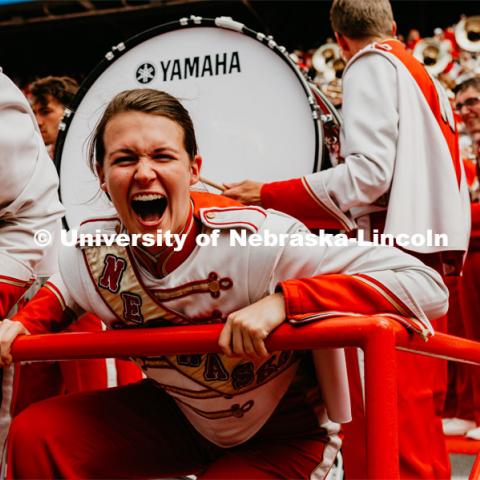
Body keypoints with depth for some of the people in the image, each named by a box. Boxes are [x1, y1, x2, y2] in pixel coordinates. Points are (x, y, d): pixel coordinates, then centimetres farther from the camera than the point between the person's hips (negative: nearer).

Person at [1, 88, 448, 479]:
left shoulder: (256, 241, -34)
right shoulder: (93, 249, -15)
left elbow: (426, 286, -40)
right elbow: (64, 286, 14)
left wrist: (281, 301, -45)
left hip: (279, 438, -5)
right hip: (176, 416, 5)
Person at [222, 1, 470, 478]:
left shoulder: (371, 65, -4)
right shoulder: (425, 76, 21)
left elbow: (370, 171, -17)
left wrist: (266, 196, -16)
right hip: (436, 249, 9)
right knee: (420, 407, 16)